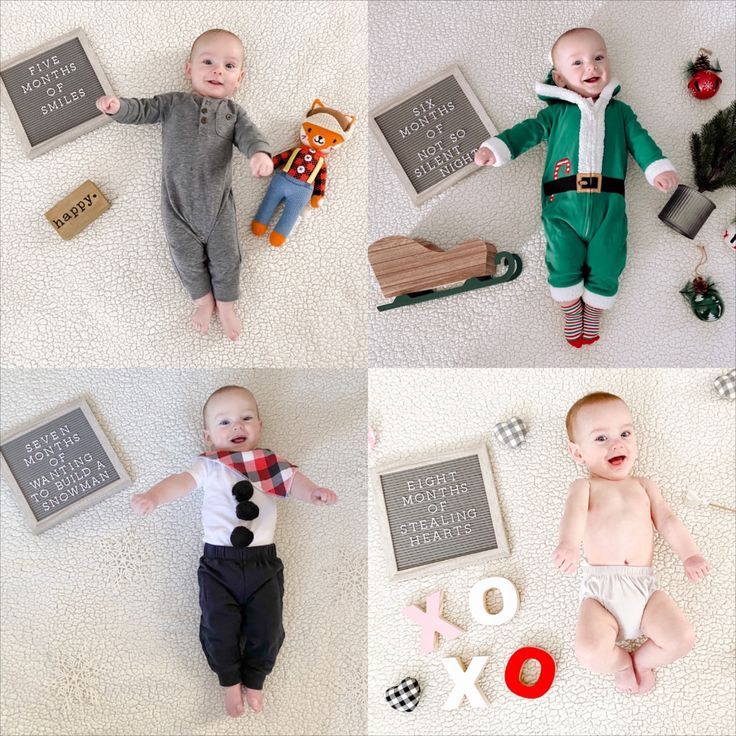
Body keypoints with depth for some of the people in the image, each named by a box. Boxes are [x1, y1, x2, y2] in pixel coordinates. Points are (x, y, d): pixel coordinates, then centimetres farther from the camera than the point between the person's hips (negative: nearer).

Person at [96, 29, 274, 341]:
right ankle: (204, 300, 17)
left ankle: (225, 303, 17)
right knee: (186, 252, 0)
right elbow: (143, 110, 9)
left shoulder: (233, 112, 12)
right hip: (177, 198, 0)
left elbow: (249, 134, -3)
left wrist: (259, 152, -27)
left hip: (217, 198, 0)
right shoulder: (173, 103, 12)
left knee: (225, 252, 1)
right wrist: (119, 106, -14)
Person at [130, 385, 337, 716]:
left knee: (266, 629, 1)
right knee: (220, 629, -3)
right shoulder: (209, 466, 4)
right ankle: (230, 682, 25)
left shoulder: (271, 465, 7)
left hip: (263, 561, 1)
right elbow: (182, 481, -12)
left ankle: (254, 681, 28)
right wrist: (153, 496, -34)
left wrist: (314, 492, -33)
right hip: (218, 562, -1)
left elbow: (294, 481, -8)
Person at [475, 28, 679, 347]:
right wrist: (495, 148, -8)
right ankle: (570, 310, 17)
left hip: (608, 207, 1)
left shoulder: (619, 111, 20)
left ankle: (593, 310, 22)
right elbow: (527, 131, 8)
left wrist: (658, 168, -2)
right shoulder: (556, 112, 16)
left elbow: (639, 139, 15)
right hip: (562, 206, -1)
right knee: (563, 265, -9)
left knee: (605, 267, -5)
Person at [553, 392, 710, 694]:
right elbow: (574, 513, -15)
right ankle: (622, 661, 12)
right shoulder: (584, 487, 7)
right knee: (589, 653, -25)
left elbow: (667, 521, 14)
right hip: (600, 588, -3)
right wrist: (569, 544, -37)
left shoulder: (644, 486, 20)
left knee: (682, 639, -17)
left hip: (643, 584, 3)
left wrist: (689, 554, -5)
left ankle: (642, 659, 15)